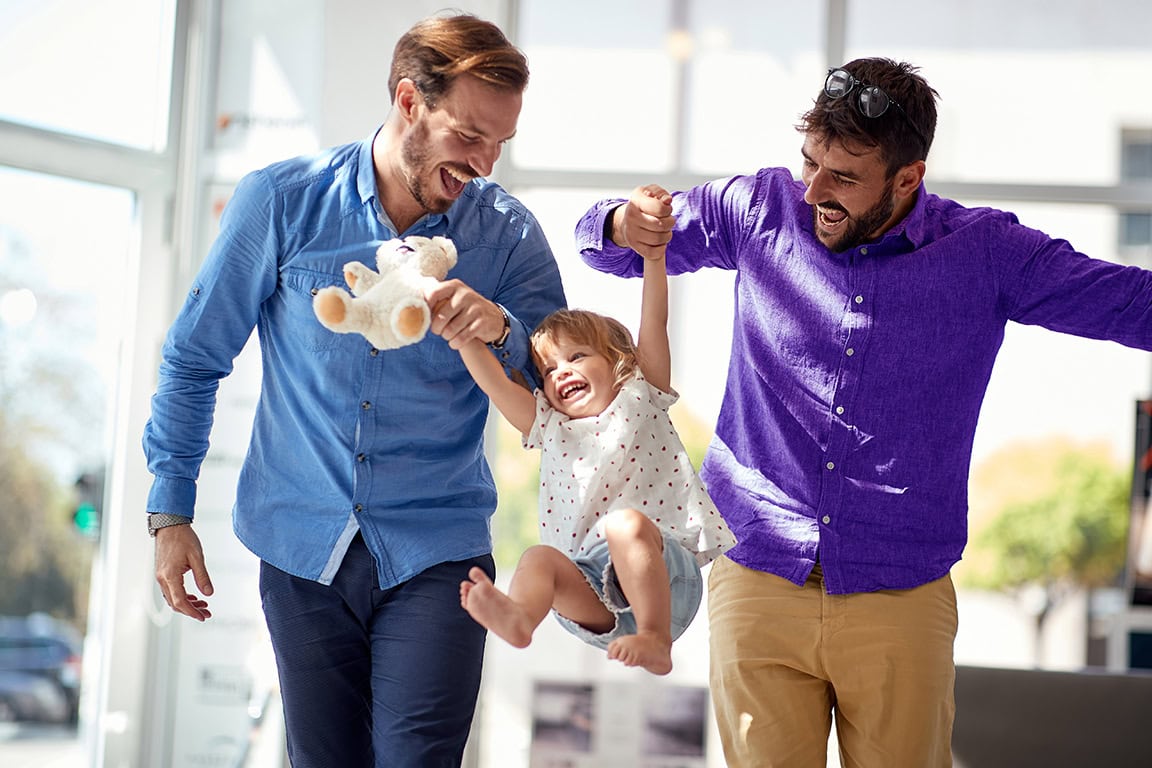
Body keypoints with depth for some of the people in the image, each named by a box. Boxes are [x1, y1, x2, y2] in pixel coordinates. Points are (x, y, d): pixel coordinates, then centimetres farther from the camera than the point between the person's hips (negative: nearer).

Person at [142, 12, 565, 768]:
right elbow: (195, 358, 5)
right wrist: (171, 512, 2)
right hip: (302, 551, 1)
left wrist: (502, 332, -22)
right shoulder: (281, 201, -4)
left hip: (434, 554, -1)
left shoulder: (509, 234, -3)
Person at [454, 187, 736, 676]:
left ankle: (655, 640, -39)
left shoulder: (640, 400, 11)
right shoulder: (550, 428, 20)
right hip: (597, 604, 4)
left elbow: (654, 325, -1)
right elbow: (494, 383, 7)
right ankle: (518, 616, -53)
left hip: (666, 575, -4)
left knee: (626, 523, -32)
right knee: (540, 558, -23)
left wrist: (653, 252, -12)